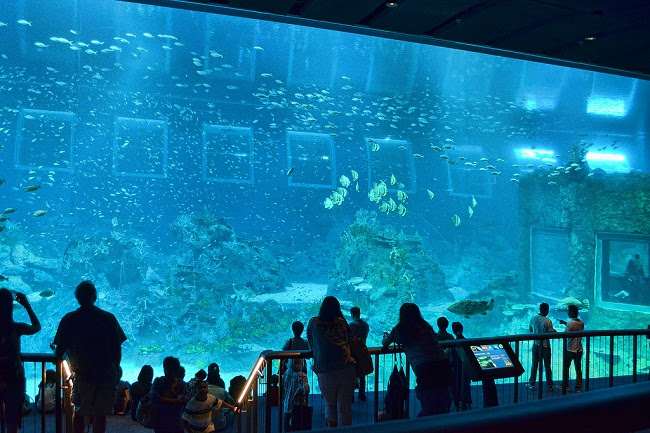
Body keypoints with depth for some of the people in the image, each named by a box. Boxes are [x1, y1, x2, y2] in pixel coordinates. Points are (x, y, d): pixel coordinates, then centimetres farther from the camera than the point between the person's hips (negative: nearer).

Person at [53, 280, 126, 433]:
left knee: (79, 412, 17)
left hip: (82, 374, 0)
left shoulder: (69, 319, -5)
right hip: (106, 375, 0)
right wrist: (114, 370, 14)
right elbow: (117, 350, -1)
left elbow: (59, 352, -4)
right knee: (100, 414, 8)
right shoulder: (109, 318, -3)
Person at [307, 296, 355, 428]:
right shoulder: (342, 322, 6)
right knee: (344, 407, 6)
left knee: (330, 405, 19)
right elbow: (347, 342, 15)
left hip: (325, 372, 0)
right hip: (346, 369, 0)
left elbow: (311, 344, 15)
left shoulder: (313, 323, 4)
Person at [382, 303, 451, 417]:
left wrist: (386, 337, 50)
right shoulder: (425, 326, 20)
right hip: (443, 363, 4)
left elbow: (384, 344, 26)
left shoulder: (399, 329, 10)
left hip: (423, 367, -4)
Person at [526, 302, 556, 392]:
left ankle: (531, 384, 20)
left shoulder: (533, 318, -4)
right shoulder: (548, 321, -20)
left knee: (534, 365, 14)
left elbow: (530, 329, 10)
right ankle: (550, 385, 16)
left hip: (536, 345, 4)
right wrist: (554, 331, 4)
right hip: (545, 346, -4)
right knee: (547, 366, 8)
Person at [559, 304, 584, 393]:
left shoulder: (570, 323, -19)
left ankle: (565, 386, 19)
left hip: (569, 350, -5)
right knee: (578, 369, 10)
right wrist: (565, 323, 20)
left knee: (565, 368, 11)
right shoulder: (581, 323, 1)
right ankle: (578, 387, 13)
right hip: (579, 350, 5)